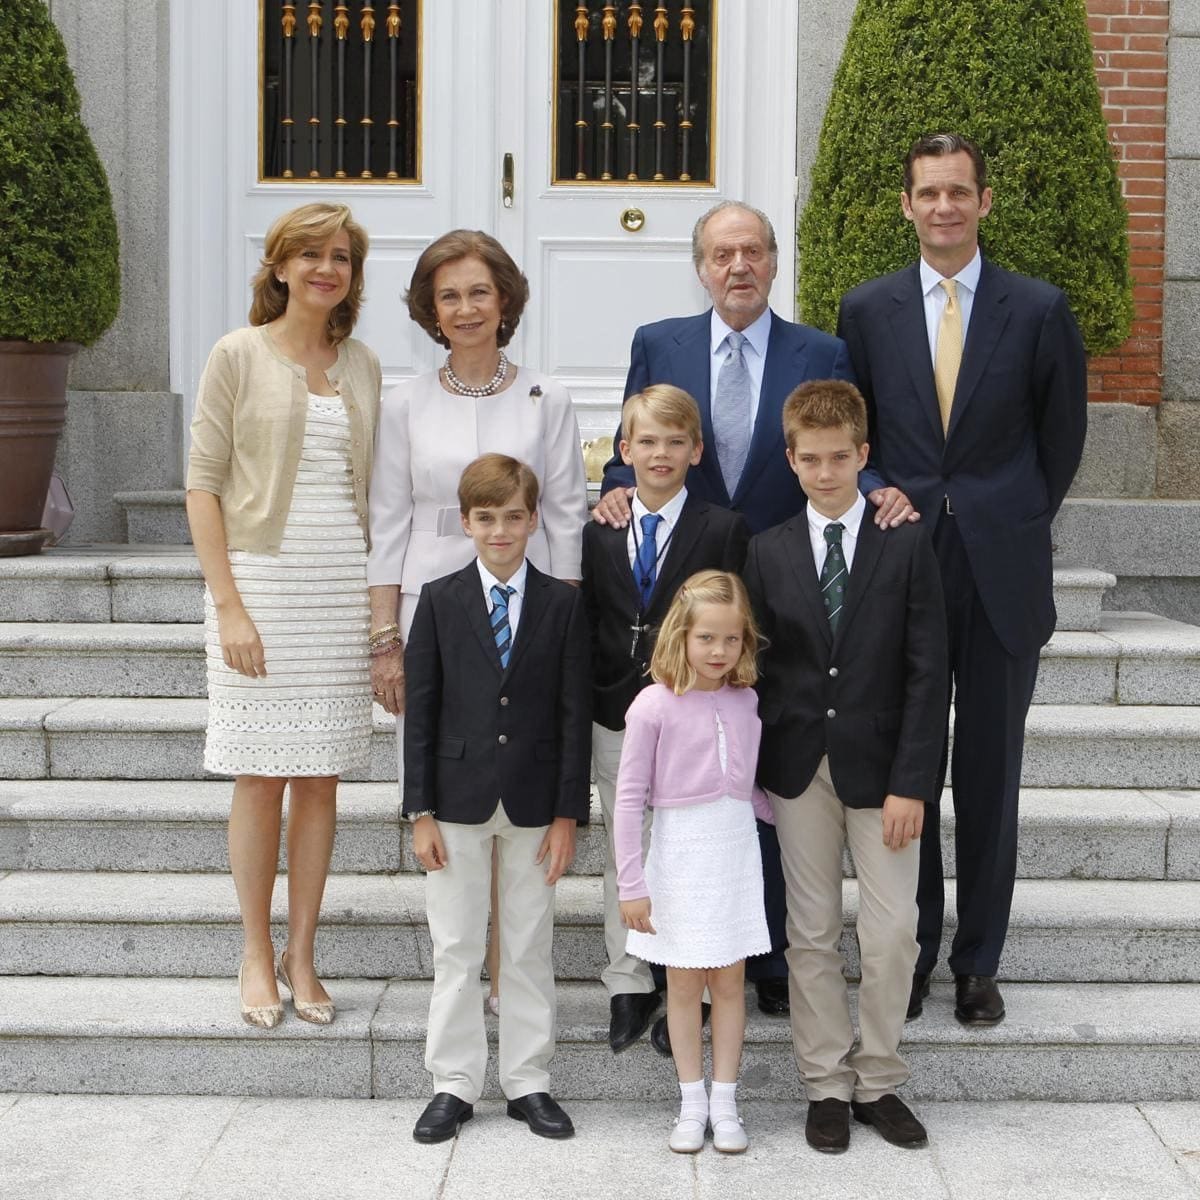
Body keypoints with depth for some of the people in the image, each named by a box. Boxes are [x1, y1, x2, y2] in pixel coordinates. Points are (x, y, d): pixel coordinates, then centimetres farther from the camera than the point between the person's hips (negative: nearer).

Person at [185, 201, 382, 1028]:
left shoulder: (362, 365, 10)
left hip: (342, 588, 4)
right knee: (260, 778, 2)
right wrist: (228, 602, -12)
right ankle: (257, 955, 14)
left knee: (321, 779, 6)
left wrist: (382, 604, 8)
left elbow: (372, 487, 13)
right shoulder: (239, 356, -2)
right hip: (262, 580, -3)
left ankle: (301, 954, 17)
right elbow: (203, 485, -4)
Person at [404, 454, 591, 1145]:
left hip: (534, 805, 0)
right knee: (456, 951, 6)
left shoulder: (563, 605, 0)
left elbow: (575, 715, -1)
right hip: (458, 802, 0)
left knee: (531, 951, 8)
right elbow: (420, 711, 0)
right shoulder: (440, 601, 0)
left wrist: (568, 814, -5)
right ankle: (454, 1085, 16)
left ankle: (529, 1082, 19)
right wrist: (421, 810, -4)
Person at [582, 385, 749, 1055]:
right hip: (616, 720, 3)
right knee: (623, 854, 10)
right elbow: (587, 624, 8)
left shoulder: (724, 530, -3)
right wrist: (584, 709, 2)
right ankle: (629, 988, 20)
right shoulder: (599, 532, 7)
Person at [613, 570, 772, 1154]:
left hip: (736, 848, 3)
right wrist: (631, 884, -11)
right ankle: (692, 1103, 17)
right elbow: (629, 798, -9)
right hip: (679, 849, -3)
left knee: (729, 980, 8)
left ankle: (724, 1102, 17)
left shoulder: (744, 700, 1)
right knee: (684, 982, 7)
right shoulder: (654, 705, -11)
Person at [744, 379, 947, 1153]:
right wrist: (751, 771, 1)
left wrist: (912, 783, -12)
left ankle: (879, 1081, 15)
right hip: (799, 766, 2)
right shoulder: (769, 552, 4)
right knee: (812, 935, 6)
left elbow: (928, 672, -6)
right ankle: (828, 1085, 17)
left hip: (880, 766, -2)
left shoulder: (907, 546, -3)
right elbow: (758, 667, 6)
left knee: (893, 933, -1)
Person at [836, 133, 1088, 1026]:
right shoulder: (868, 310, 4)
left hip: (1001, 574, -1)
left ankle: (979, 963, 17)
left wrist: (1020, 524, 8)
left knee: (990, 772, 6)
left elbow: (1063, 435, 8)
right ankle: (911, 951, 18)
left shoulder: (1039, 310, 0)